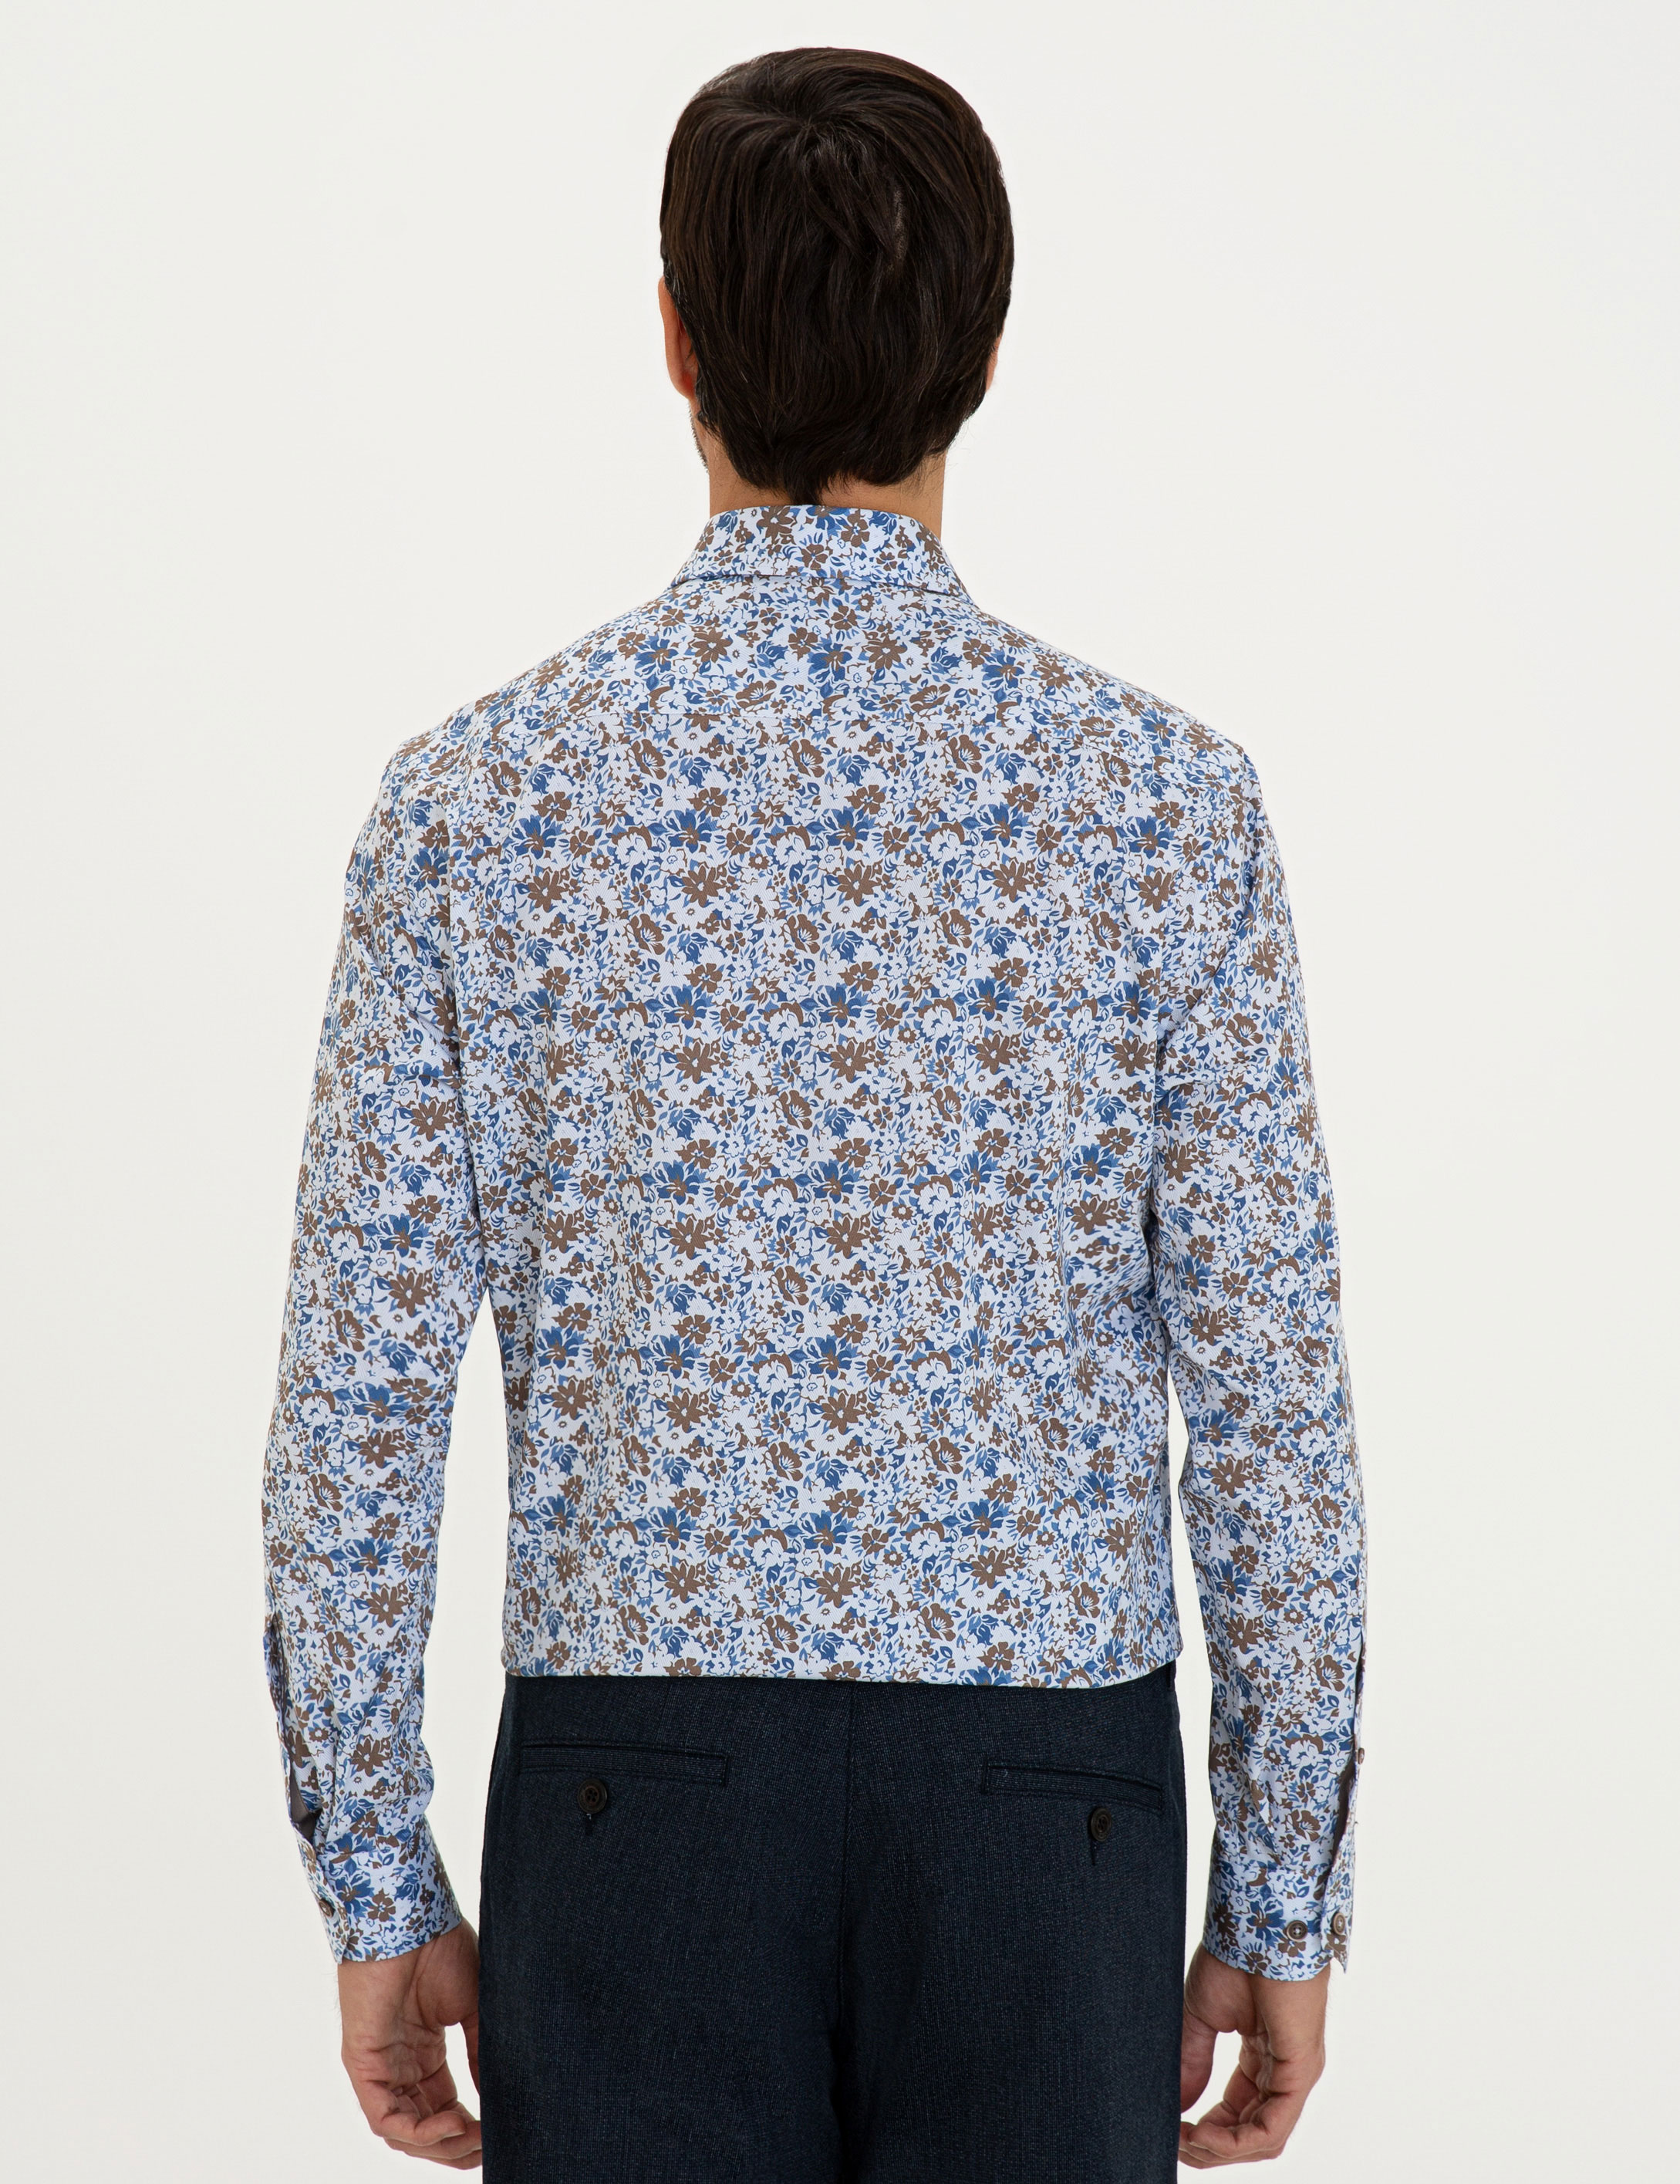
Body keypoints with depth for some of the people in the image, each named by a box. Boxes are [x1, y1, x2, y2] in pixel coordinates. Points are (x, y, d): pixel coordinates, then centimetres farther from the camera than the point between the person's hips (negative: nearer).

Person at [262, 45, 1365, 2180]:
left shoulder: (474, 796, -6)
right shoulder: (1165, 798, -8)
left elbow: (353, 1412, -4)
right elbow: (1271, 1420, -6)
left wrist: (376, 1893, 6)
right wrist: (1282, 1910, 4)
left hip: (633, 1787, 1)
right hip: (1045, 1808, 0)